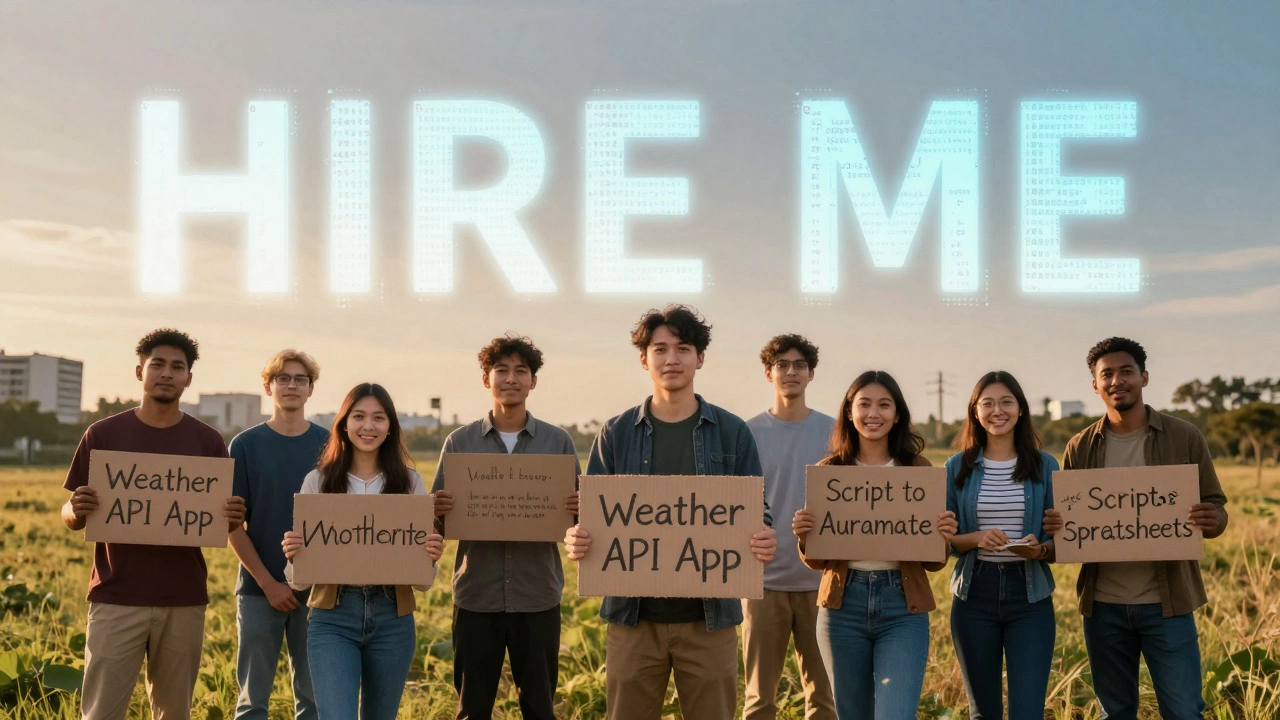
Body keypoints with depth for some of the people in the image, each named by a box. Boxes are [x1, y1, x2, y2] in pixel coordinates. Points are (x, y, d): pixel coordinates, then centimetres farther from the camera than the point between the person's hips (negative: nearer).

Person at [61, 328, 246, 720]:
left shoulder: (207, 441, 5)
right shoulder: (103, 434, 2)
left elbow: (222, 520, 9)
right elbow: (70, 518, 5)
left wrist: (233, 518, -14)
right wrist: (77, 510, -18)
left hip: (184, 601, 2)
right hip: (116, 599, -1)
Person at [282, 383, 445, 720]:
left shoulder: (410, 482, 4)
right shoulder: (318, 481, 1)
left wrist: (431, 557, -15)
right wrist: (293, 555, -19)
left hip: (392, 619, 2)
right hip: (333, 619, -2)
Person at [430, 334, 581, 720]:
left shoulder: (558, 441, 4)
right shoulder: (460, 442, 4)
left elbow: (577, 515, 7)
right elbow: (438, 524, 6)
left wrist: (578, 512, -16)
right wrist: (439, 512, -16)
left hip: (539, 597, 0)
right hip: (476, 597, 0)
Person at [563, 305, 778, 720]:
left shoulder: (732, 433, 4)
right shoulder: (617, 434, 5)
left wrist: (764, 540, -18)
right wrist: (577, 539, -16)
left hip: (710, 615, 0)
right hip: (634, 614, 1)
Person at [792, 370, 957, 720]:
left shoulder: (919, 469, 2)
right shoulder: (829, 470, 4)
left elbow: (933, 563, 5)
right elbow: (817, 560, 7)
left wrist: (942, 537, -15)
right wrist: (803, 535, -13)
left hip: (903, 609, -2)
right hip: (843, 605, 2)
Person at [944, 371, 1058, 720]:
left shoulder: (1045, 466, 2)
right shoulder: (958, 467, 2)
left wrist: (1040, 549, -17)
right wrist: (976, 539, -17)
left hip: (1030, 597, -1)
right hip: (974, 594, 1)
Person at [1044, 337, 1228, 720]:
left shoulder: (1184, 438, -1)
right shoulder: (1080, 448, 5)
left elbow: (1217, 510, 1)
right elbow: (1064, 519, 10)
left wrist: (1212, 521, -23)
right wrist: (1056, 526, -14)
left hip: (1166, 603, -2)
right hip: (1103, 605, 2)